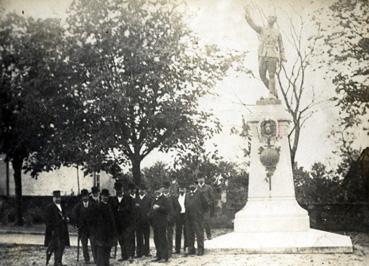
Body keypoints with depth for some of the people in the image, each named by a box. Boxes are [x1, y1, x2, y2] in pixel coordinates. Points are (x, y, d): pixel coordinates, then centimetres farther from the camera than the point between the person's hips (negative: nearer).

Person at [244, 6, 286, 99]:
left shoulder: (277, 33, 12)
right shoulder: (261, 30, 13)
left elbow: (281, 46, 13)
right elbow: (252, 24, 1)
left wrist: (282, 57, 4)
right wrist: (247, 15, -11)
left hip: (272, 56, -2)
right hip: (262, 55, 2)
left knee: (271, 75, -13)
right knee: (262, 75, -1)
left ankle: (272, 94, -13)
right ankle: (273, 91, 15)